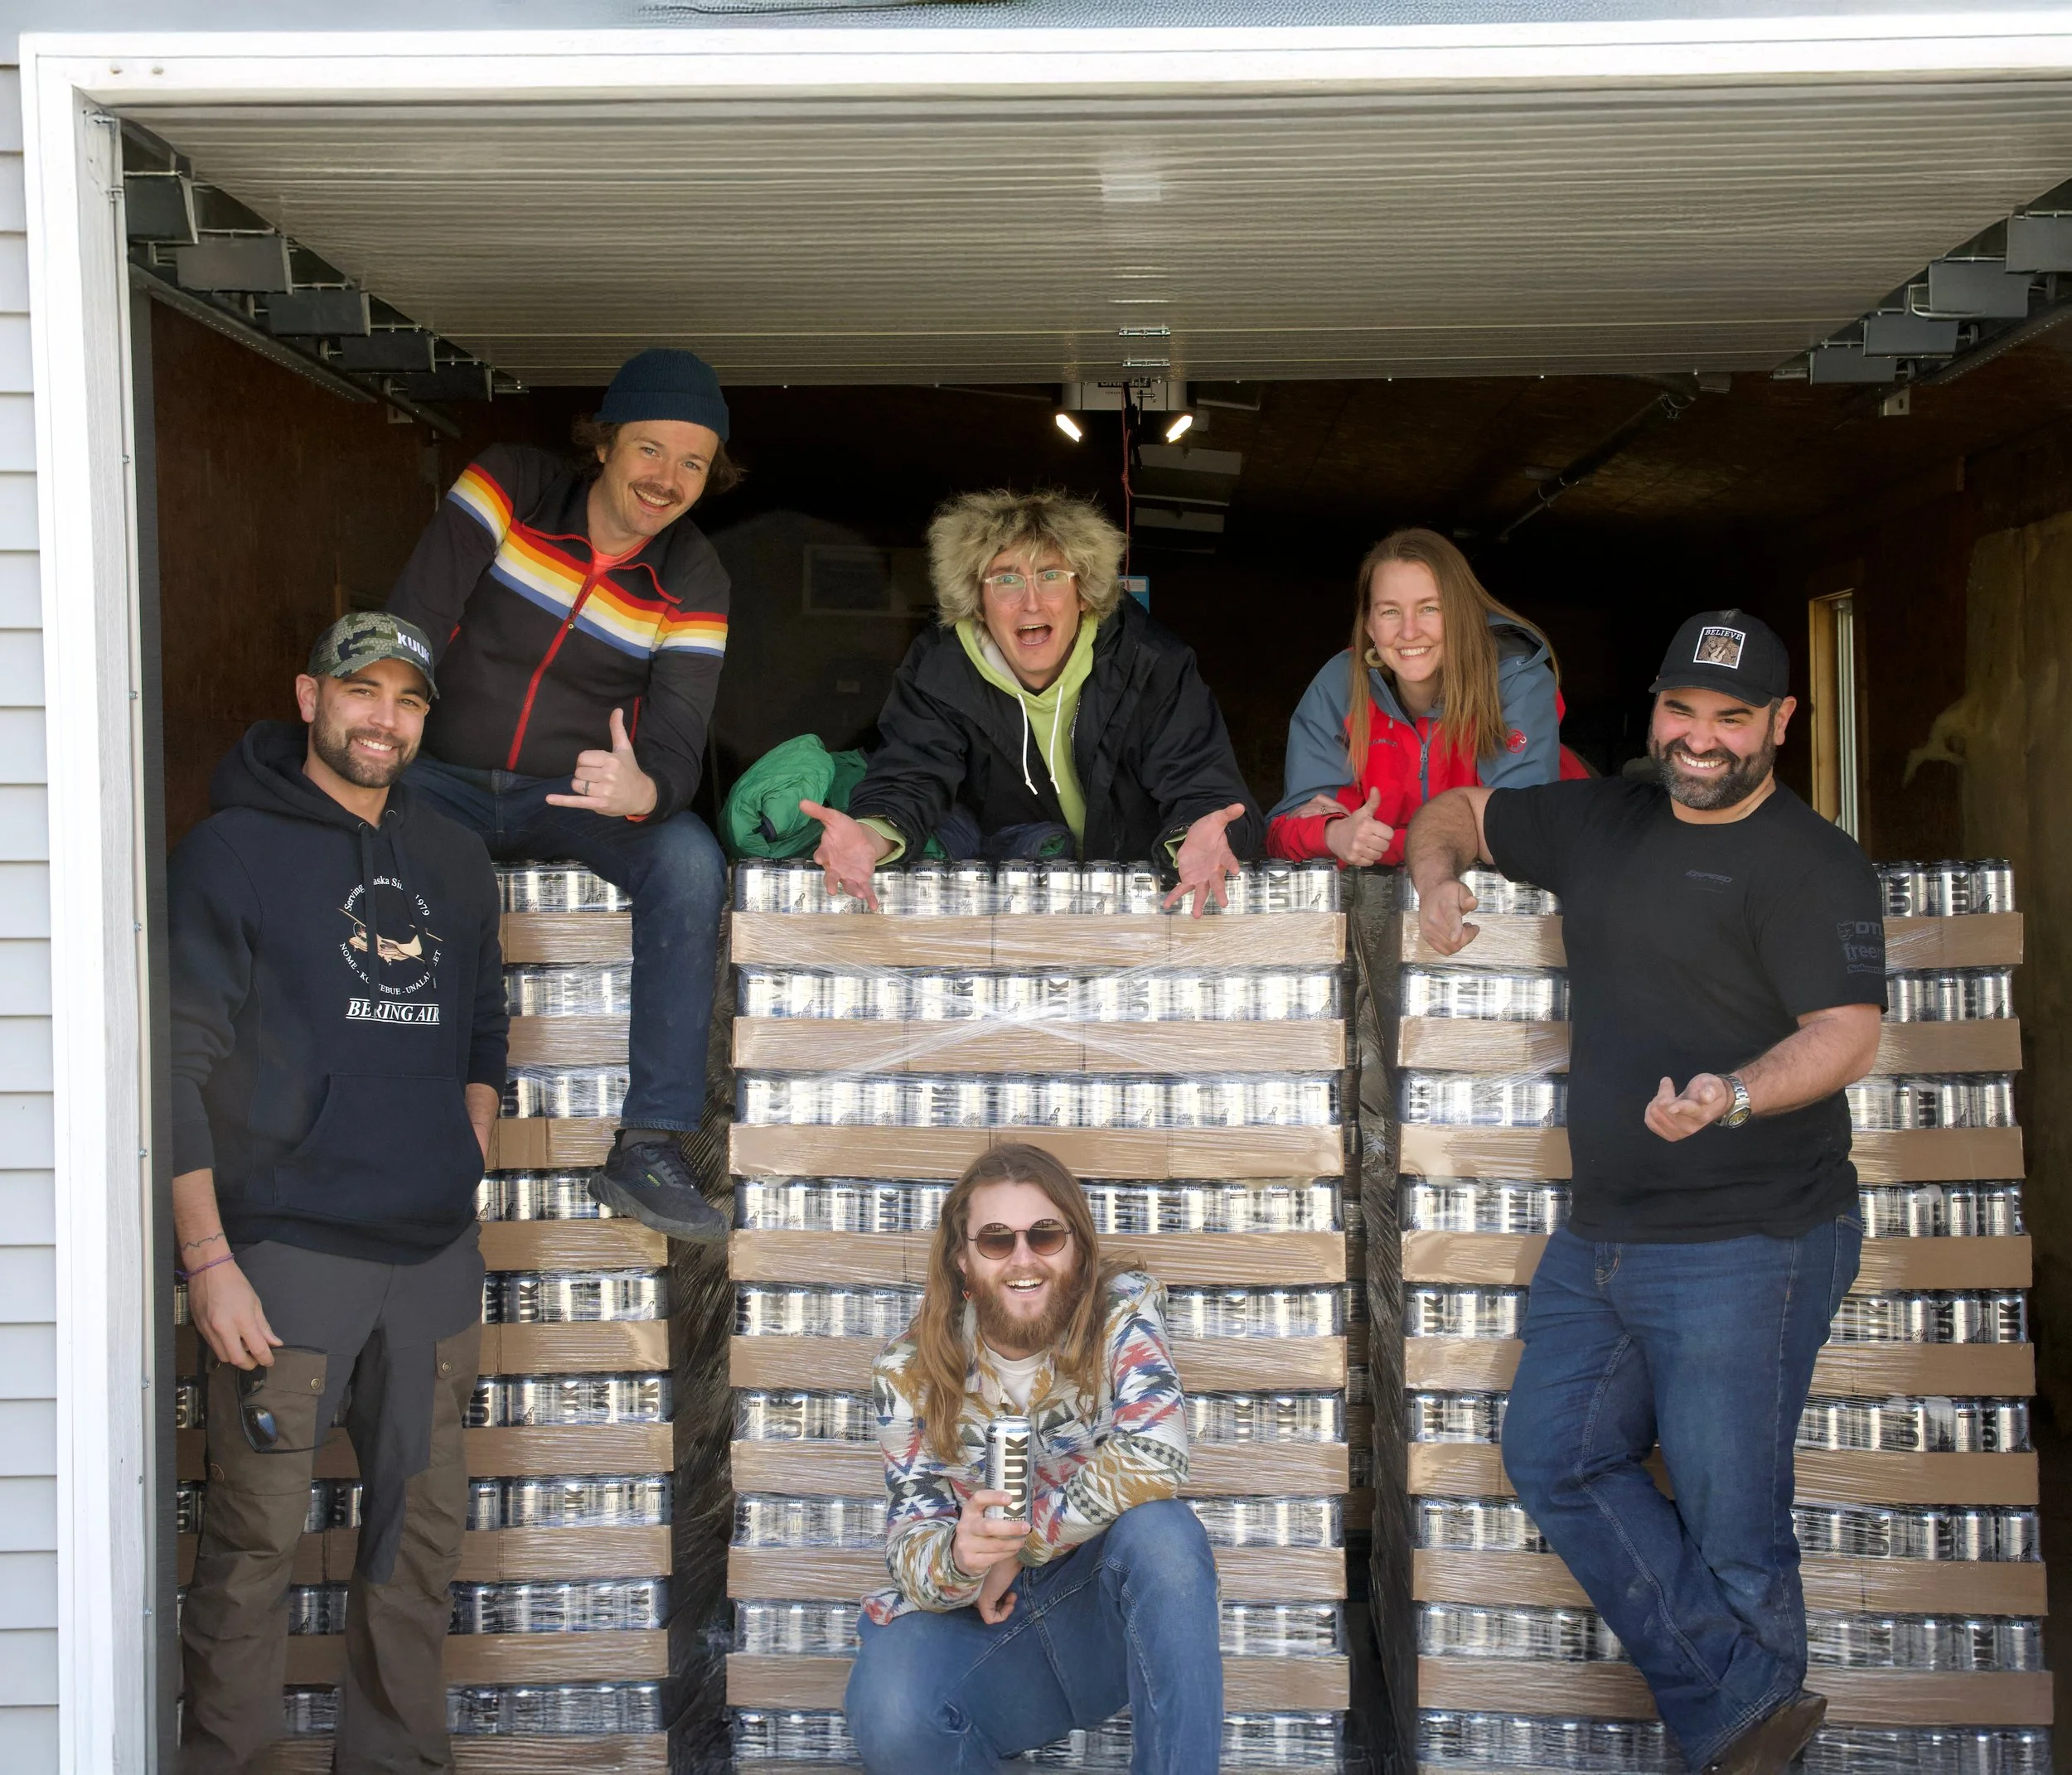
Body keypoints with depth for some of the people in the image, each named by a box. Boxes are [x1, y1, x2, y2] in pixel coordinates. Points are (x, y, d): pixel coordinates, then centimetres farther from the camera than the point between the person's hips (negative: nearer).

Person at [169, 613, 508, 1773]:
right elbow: (181, 1070, -7)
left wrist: (462, 1177, 8)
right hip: (286, 1254, -5)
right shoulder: (233, 853, -3)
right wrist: (208, 1261, -12)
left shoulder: (456, 861, 14)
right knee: (257, 1541, -2)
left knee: (424, 1535, 10)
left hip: (436, 1262, 5)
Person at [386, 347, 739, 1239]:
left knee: (689, 859, -30)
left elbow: (676, 744, -14)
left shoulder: (694, 584, -4)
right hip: (448, 782, 0)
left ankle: (648, 1149, -28)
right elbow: (410, 630, -11)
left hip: (580, 796, 1)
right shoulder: (508, 486, -7)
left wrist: (641, 789, -40)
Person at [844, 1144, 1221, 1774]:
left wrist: (1018, 1546, -17)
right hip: (976, 1625, 0)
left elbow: (1152, 1460, -24)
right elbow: (912, 1550, -8)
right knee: (891, 1721, -33)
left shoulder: (1123, 1310, -8)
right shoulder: (912, 1369, -5)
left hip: (1106, 1615, 0)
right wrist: (959, 1558, -32)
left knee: (1159, 1529, -33)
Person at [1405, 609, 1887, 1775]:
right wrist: (1436, 873, 3)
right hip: (1604, 1236, 8)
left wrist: (1733, 1095, -37)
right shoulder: (1603, 823, 12)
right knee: (1558, 1459, 8)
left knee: (1730, 1519, -4)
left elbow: (1847, 1034, -20)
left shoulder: (1813, 865, -10)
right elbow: (1460, 811, 25)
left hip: (1749, 1248, -8)